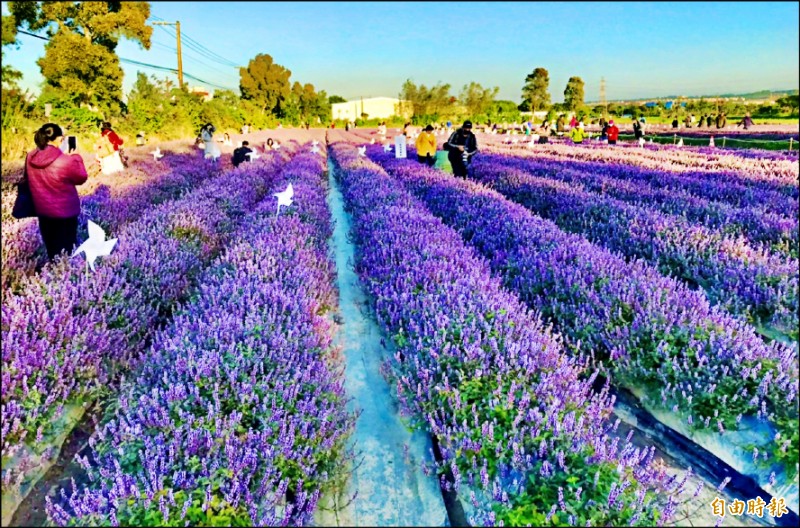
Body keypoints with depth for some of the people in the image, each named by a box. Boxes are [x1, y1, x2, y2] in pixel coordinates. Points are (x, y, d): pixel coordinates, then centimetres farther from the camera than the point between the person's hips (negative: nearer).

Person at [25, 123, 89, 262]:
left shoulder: (30, 157, -8)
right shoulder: (66, 161, -26)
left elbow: (28, 178, 10)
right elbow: (81, 178, -9)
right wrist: (76, 157, 3)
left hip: (42, 210, 5)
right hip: (65, 212, -5)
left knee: (51, 247, 21)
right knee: (66, 248, 13)